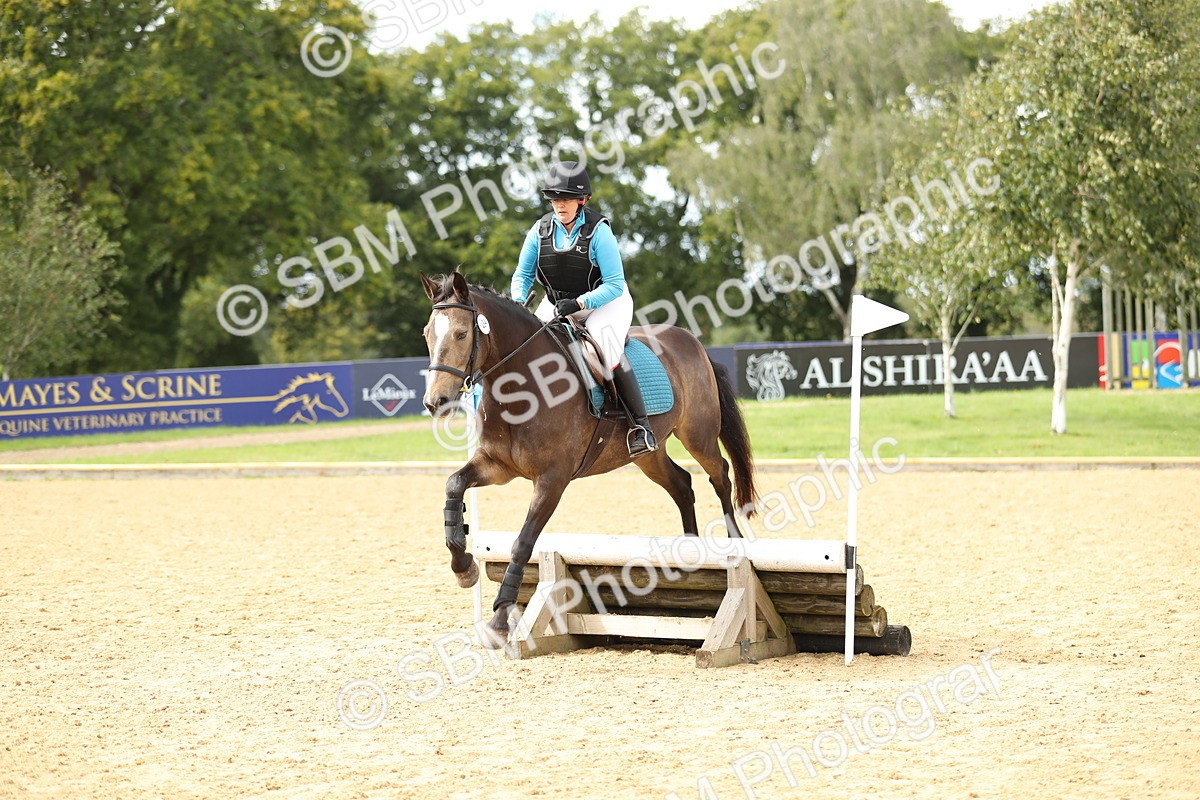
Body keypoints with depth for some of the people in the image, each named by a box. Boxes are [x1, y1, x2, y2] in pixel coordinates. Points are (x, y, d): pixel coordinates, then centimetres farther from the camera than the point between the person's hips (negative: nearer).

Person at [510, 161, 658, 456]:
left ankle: (641, 425, -26)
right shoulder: (541, 230, -5)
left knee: (608, 350, -31)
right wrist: (517, 302, -17)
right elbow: (523, 275, 3)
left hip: (605, 302, -6)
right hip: (555, 305, 6)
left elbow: (614, 285, -21)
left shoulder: (598, 231, -19)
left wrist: (578, 303, -33)